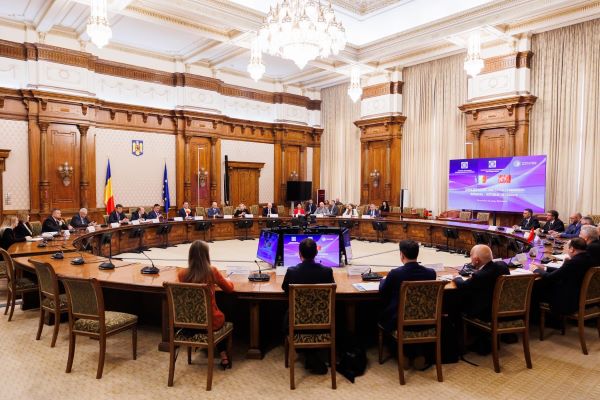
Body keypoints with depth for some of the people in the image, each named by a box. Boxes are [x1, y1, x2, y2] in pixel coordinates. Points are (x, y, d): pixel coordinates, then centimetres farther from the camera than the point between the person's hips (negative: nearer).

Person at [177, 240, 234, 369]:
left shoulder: (182, 274, -10)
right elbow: (229, 288, 2)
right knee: (221, 317, 32)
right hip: (210, 322, -2)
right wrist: (225, 280, 22)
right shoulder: (212, 271, -15)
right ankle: (224, 357, 27)